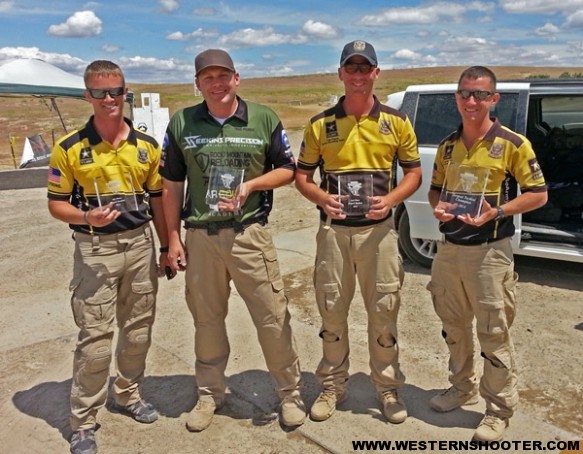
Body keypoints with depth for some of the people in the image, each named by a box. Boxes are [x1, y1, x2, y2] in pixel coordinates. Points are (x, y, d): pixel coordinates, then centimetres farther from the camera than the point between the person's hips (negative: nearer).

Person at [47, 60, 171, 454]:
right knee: (95, 337, -1)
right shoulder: (69, 148, -5)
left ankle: (129, 395, 36)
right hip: (95, 249, -3)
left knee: (139, 328, 14)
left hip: (140, 244, 4)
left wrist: (167, 247, 9)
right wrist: (86, 217, -23)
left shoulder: (147, 145, 4)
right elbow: (56, 203, -2)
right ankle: (83, 422, 15)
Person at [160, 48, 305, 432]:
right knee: (207, 320, 13)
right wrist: (174, 237, 4)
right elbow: (172, 184, 8)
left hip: (250, 233, -1)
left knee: (273, 317, 2)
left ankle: (290, 392, 22)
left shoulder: (264, 119, 1)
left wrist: (251, 185, -11)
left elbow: (288, 169, 7)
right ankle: (210, 394, 33)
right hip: (200, 237, 2)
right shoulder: (181, 124, 4)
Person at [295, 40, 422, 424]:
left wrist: (391, 199, -13)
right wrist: (322, 198, -13)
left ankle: (388, 387, 25)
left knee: (384, 311, 6)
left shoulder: (397, 122, 3)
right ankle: (333, 386, 27)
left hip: (378, 229, 0)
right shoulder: (320, 125, 3)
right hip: (333, 229, 1)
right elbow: (302, 175, 8)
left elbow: (413, 173, 7)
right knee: (332, 311, 9)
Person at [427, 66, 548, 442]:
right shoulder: (447, 146, 8)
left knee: (494, 333, 1)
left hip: (489, 251, -6)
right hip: (449, 249, 6)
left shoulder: (513, 144, -8)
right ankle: (463, 387, 38)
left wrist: (496, 212, -20)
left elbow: (538, 194, -6)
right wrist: (438, 207, -6)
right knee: (454, 326, 18)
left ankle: (500, 409, 18)